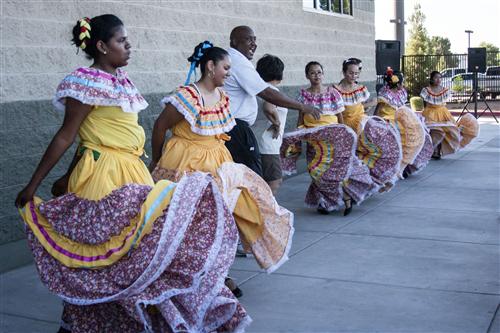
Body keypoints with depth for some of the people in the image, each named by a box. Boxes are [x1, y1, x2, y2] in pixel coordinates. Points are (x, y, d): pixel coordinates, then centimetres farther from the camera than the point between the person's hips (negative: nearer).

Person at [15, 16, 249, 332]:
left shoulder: (120, 79, 13)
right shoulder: (90, 82, -13)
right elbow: (65, 136, -11)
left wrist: (68, 177, 21)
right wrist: (33, 186, -8)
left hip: (129, 174, 9)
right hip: (104, 178, -9)